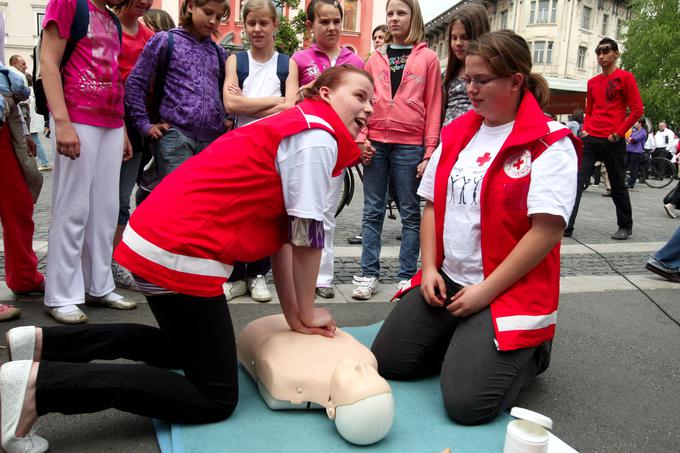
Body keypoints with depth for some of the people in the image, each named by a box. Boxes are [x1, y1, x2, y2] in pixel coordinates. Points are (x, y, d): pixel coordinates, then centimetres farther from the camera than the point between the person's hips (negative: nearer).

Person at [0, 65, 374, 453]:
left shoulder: (290, 130, 21)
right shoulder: (317, 136, -10)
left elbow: (280, 233, 17)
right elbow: (307, 237, -11)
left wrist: (293, 315, 16)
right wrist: (306, 315, 4)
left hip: (160, 238, 11)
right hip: (179, 253, -11)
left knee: (186, 346, 31)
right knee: (215, 400, 0)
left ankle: (44, 343, 22)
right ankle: (40, 384, -8)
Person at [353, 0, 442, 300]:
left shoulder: (428, 58, 5)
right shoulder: (375, 59, 13)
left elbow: (433, 107, 1)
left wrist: (430, 151, -5)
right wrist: (361, 138, -1)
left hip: (410, 146, -2)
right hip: (376, 144, 3)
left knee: (410, 213, 4)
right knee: (373, 211, 5)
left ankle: (407, 276, 12)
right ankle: (369, 274, 12)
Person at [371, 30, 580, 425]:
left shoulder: (550, 144, -12)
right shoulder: (456, 134, 8)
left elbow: (548, 229, -18)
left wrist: (486, 291, -17)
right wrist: (429, 268, -1)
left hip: (509, 291, -6)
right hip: (445, 280, 6)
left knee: (466, 403, -14)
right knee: (386, 362, 3)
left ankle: (529, 352, 15)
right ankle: (465, 341, 24)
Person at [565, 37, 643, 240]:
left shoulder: (625, 77, -1)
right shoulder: (592, 82, 14)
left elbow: (637, 109, -5)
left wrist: (618, 134, -11)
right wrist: (585, 129, 6)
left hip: (613, 142, -4)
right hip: (590, 139, 4)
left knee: (618, 186, 7)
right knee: (576, 181, -9)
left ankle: (625, 227, 24)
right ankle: (566, 226, -11)